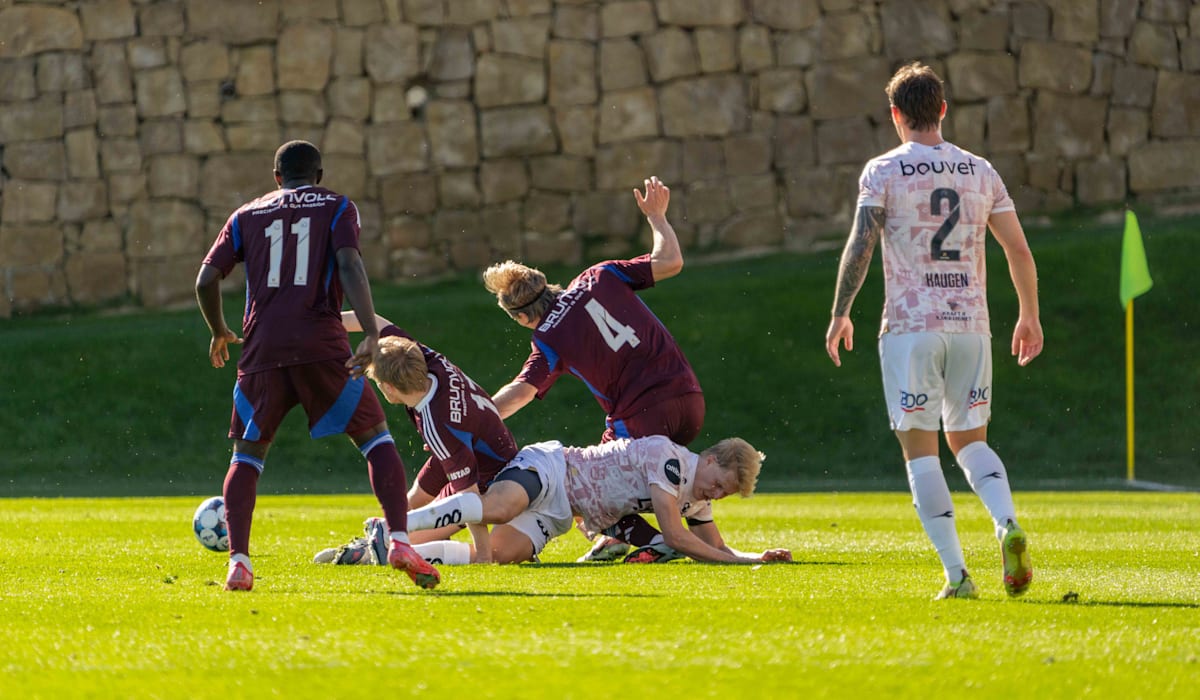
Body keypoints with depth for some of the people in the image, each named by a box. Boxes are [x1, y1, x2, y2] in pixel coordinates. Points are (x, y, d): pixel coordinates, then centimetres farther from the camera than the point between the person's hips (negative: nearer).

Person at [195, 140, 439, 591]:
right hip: (322, 346, -2)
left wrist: (219, 332, 29)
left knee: (247, 453, 14)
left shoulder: (248, 216, 18)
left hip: (263, 349, 2)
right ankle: (400, 541, -9)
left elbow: (206, 280, 12)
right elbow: (349, 266, -6)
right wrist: (371, 334, -14)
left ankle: (238, 562, -1)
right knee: (375, 436, 9)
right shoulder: (337, 208, 11)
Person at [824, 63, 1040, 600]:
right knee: (969, 439, 16)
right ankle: (1008, 525, -12)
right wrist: (1029, 315, 19)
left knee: (920, 449, 1)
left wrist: (840, 315, 0)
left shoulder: (883, 172, -3)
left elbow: (859, 247, -10)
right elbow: (1019, 251, 8)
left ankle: (956, 573, -8)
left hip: (910, 325, -4)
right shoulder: (980, 172, 8)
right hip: (970, 324, 4)